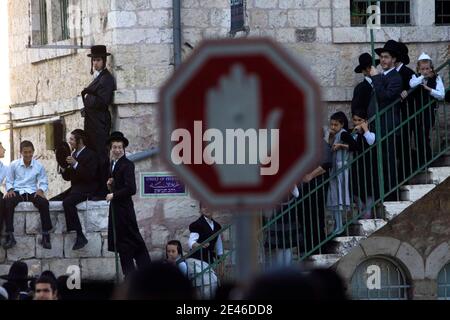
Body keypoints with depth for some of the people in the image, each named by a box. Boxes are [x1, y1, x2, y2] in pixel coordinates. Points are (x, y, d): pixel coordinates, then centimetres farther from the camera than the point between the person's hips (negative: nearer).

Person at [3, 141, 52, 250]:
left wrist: (41, 190, -13)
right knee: (7, 201, -34)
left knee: (44, 202, -32)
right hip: (17, 192, 0)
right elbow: (9, 181, 10)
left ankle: (46, 236, -25)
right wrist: (10, 189, -11)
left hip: (32, 192, 0)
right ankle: (9, 236, -32)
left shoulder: (39, 166, 6)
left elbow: (44, 183, 9)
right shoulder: (14, 165, 5)